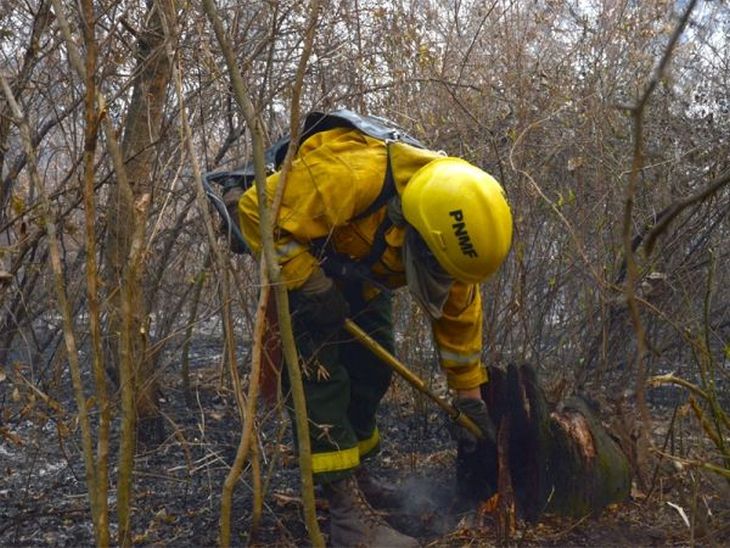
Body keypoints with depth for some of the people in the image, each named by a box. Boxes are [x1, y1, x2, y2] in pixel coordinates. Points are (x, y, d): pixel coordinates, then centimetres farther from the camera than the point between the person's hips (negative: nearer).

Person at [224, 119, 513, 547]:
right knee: (319, 371, -17)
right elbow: (259, 210, -35)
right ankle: (348, 510, -16)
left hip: (357, 265, 7)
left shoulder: (449, 209, -19)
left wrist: (470, 394, 0)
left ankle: (353, 472, 28)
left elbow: (458, 309, -6)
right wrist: (310, 285, -33)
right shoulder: (350, 177, -43)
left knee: (373, 367, 9)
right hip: (294, 254, -7)